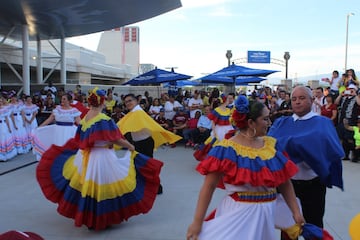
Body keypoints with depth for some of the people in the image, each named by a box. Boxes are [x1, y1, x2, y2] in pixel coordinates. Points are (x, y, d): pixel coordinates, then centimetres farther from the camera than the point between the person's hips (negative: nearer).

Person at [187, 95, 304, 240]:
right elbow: (208, 187, -15)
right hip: (238, 214, -5)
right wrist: (197, 222, -17)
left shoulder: (272, 145, 3)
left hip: (267, 214, 5)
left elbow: (284, 182, 7)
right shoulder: (227, 150, -14)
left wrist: (296, 211, 2)